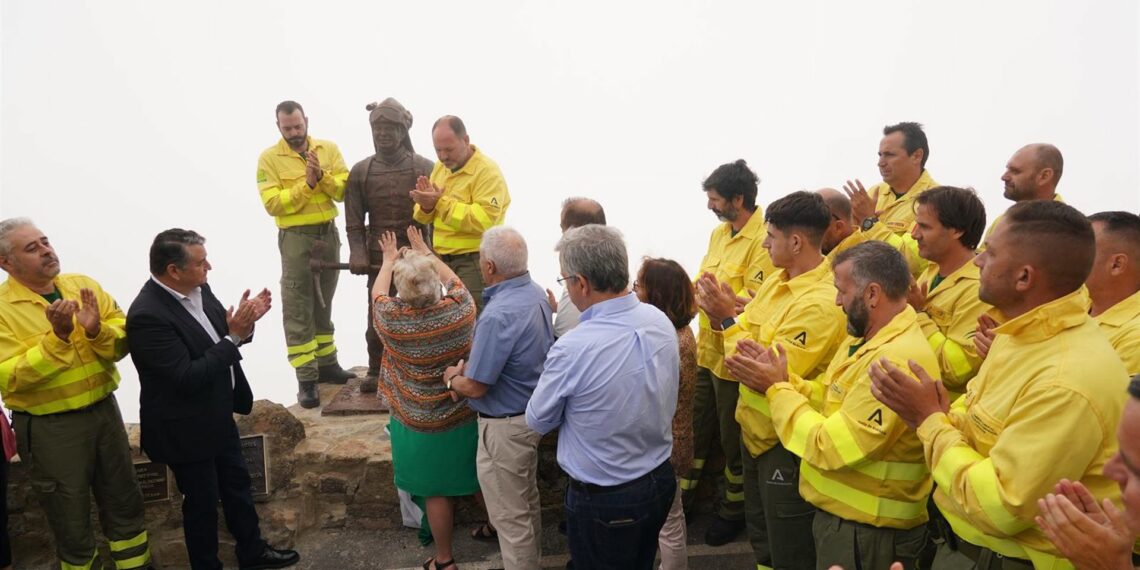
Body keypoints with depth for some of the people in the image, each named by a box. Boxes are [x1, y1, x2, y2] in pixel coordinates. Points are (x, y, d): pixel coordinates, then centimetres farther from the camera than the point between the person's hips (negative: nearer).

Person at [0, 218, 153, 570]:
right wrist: (57, 336, -26)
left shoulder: (83, 286, 1)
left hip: (104, 411, 4)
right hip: (49, 428, -4)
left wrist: (97, 331, -21)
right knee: (71, 522, 13)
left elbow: (123, 340, -1)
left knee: (125, 503, 18)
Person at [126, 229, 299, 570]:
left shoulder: (198, 288, -6)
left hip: (218, 415, 8)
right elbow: (187, 378, -30)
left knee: (237, 483, 23)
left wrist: (243, 323, -15)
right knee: (202, 502, 13)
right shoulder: (148, 315, -29)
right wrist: (234, 337, -29)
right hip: (185, 429, -8)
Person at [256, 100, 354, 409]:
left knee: (324, 304, 16)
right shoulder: (269, 158, -5)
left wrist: (322, 175, -20)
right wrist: (307, 185, -21)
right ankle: (306, 379, 2)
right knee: (298, 309, -2)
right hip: (296, 238, -4)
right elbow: (273, 204, -14)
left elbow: (343, 191, -3)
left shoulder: (329, 149, 4)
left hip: (329, 234, 4)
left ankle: (327, 363, 29)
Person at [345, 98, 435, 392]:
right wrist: (358, 254, -10)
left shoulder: (424, 168, -3)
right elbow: (354, 221, 2)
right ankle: (375, 371, 27)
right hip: (379, 259, 2)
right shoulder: (360, 171, 3)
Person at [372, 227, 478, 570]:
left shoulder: (391, 319, -23)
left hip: (421, 424, -2)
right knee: (479, 481, 23)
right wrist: (425, 253, 20)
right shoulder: (460, 309, -20)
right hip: (467, 416, 2)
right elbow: (452, 279, 5)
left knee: (435, 493, 13)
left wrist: (389, 260, 19)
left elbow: (377, 293, 2)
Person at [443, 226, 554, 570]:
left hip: (505, 425, -10)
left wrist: (452, 379, -3)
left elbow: (475, 386, -24)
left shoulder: (499, 315, -31)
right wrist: (470, 364, 1)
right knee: (526, 500, 27)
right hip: (532, 413, 10)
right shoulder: (536, 294, -2)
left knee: (510, 515, 9)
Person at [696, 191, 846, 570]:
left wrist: (727, 318, -23)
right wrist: (720, 314, -10)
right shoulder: (777, 280, 3)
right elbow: (749, 338, 8)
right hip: (754, 428, 9)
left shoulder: (820, 303, -27)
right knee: (759, 535, 26)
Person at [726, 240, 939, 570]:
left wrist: (777, 388, -17)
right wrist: (778, 379, -6)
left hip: (866, 530, -9)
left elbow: (828, 448, -27)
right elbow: (832, 400, 9)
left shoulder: (896, 361, -29)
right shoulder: (865, 338, 5)